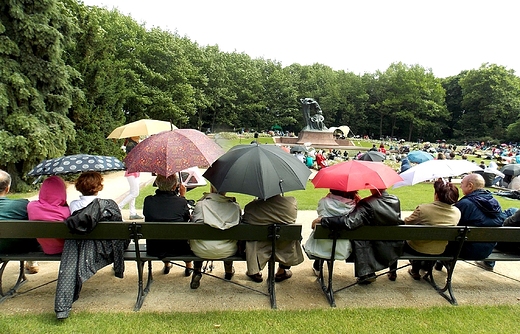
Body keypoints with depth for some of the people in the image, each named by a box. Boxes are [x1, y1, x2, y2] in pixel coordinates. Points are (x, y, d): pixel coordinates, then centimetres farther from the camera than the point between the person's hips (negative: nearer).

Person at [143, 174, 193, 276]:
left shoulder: (148, 201, -12)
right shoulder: (181, 202, -17)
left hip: (153, 250, 3)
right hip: (178, 249, -2)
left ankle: (166, 265, 49)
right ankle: (189, 266, 44)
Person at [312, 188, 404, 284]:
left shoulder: (367, 204, -25)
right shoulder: (396, 200, -6)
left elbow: (349, 222, -36)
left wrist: (322, 220, -27)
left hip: (380, 253, -6)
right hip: (397, 250, 7)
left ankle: (366, 273, 2)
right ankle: (393, 271, 37)